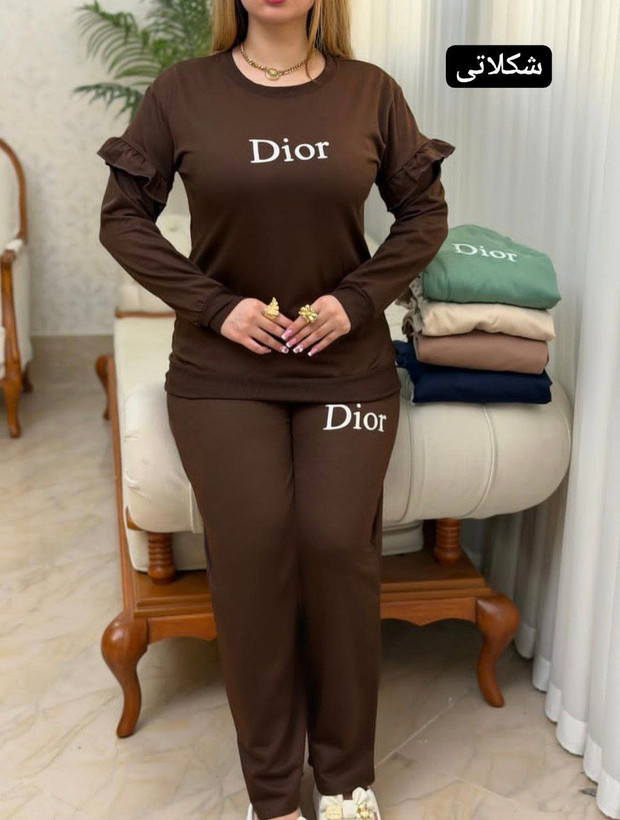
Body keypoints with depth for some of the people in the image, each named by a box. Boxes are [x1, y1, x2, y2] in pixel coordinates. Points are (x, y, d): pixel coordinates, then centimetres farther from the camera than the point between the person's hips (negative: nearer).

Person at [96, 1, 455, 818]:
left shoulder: (371, 90, 2)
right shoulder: (182, 90, 0)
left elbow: (425, 212, 7)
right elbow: (123, 216, 2)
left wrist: (357, 298, -8)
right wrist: (213, 304, -10)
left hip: (348, 366, 1)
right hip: (223, 371, 0)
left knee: (338, 546, -4)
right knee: (251, 552, -4)